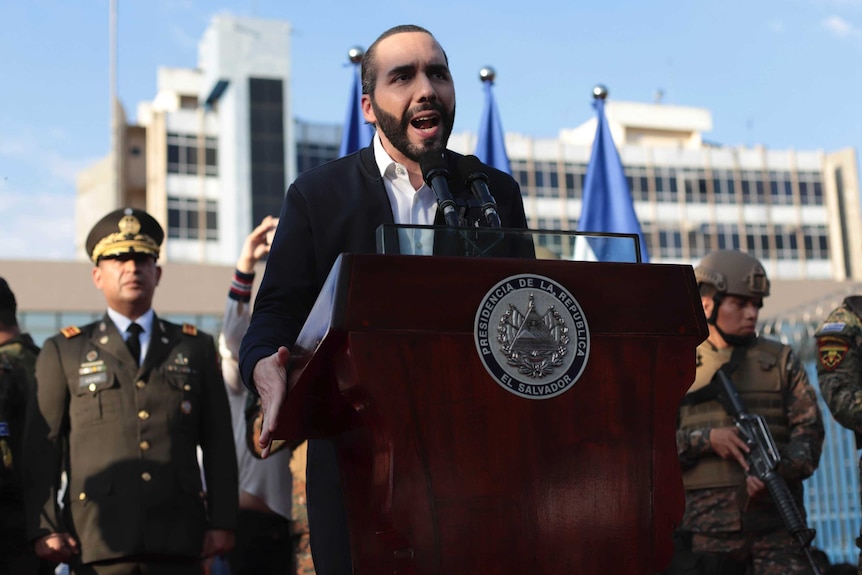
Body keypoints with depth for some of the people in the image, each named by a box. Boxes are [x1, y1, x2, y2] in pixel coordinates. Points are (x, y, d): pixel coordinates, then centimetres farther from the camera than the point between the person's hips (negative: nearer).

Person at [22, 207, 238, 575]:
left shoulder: (197, 348, 16)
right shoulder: (63, 352, 13)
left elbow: (219, 445, 12)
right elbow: (41, 447, 7)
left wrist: (222, 522, 3)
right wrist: (44, 529, -4)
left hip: (178, 542, 1)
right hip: (98, 542, -1)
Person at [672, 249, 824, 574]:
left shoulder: (780, 361, 13)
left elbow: (809, 428, 5)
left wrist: (780, 469, -15)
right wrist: (705, 439, -13)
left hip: (775, 523, 1)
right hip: (707, 528, 0)